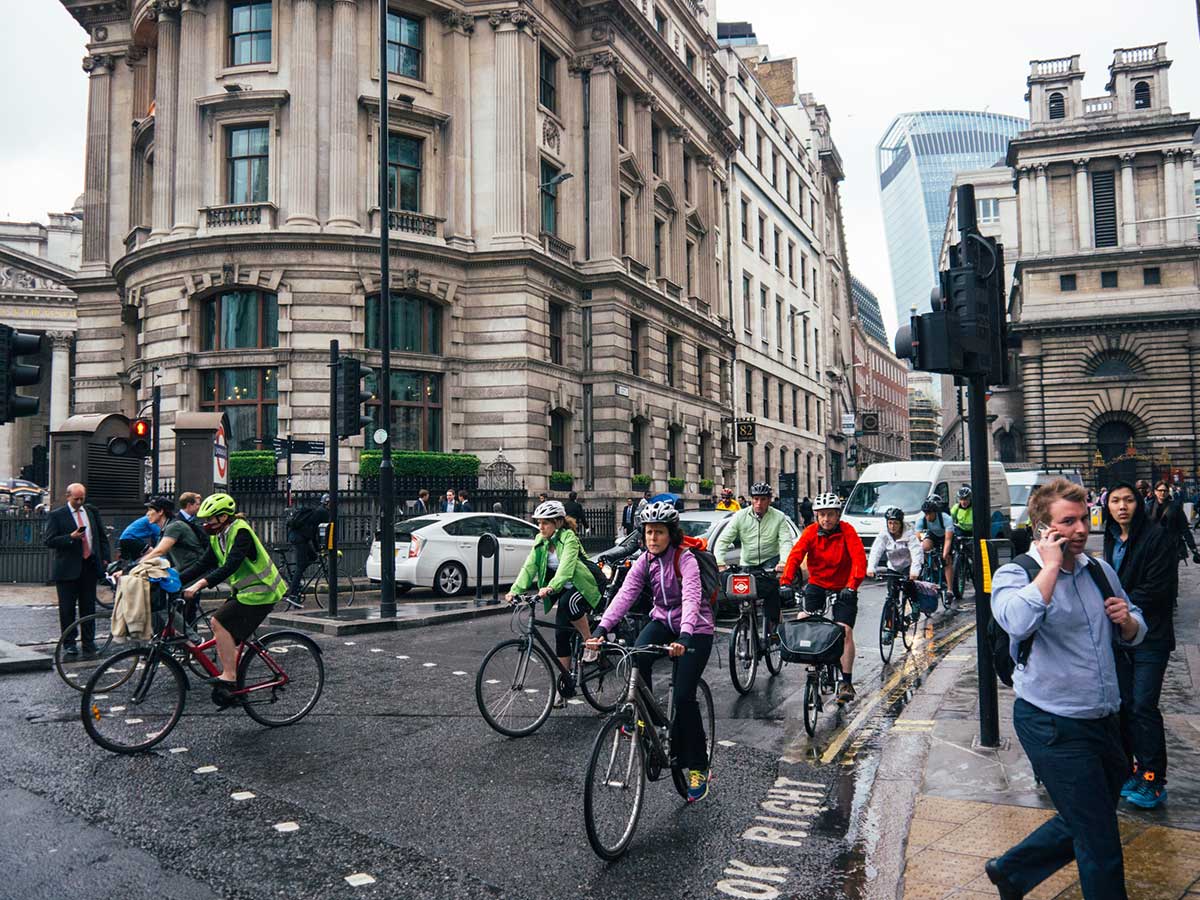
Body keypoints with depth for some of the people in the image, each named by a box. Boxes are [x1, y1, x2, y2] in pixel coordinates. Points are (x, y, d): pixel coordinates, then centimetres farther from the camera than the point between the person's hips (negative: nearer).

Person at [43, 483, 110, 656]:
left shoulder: (92, 512, 11)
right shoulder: (56, 516, -2)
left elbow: (102, 536, 16)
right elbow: (48, 540, -7)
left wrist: (104, 558, 7)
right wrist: (71, 537, -19)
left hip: (90, 566, 3)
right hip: (68, 568, -3)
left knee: (89, 606, 8)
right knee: (67, 608, 2)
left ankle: (88, 642, 15)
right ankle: (69, 643, 12)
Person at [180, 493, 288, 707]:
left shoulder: (241, 532, -20)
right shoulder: (217, 537, 8)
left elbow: (230, 567, -31)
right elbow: (202, 565, 7)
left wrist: (200, 585, -38)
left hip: (260, 591, -9)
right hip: (244, 591, 9)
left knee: (220, 623, -16)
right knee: (221, 628, 4)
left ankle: (229, 676, -8)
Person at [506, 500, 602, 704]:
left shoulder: (569, 538, -20)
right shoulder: (541, 542, 0)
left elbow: (566, 566, -36)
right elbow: (529, 567, -9)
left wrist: (551, 588, -51)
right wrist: (515, 590, -24)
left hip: (583, 587, -7)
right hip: (564, 590, 7)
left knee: (568, 602, -37)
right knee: (560, 634, 0)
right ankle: (565, 686, 11)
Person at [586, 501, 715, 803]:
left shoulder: (685, 559, -20)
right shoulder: (644, 562, -4)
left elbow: (691, 599, -35)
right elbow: (625, 595, -16)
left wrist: (685, 637, -52)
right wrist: (602, 629, -30)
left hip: (695, 629, -5)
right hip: (663, 621, 5)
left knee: (683, 696, -12)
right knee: (637, 656, -28)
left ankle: (698, 768, 5)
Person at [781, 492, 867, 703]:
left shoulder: (847, 531, -14)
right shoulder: (810, 532, -8)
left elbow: (859, 559, -23)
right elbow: (795, 556, -18)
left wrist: (852, 586, -37)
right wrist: (786, 582, -32)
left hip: (843, 588, -2)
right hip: (817, 584, 2)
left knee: (845, 630, -12)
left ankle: (847, 683, -5)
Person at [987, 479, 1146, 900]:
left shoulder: (1100, 571, 8)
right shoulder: (1015, 575, -12)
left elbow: (1133, 635, 21)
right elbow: (1018, 621, -35)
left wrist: (1127, 620, -3)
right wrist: (1051, 565, -25)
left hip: (1104, 721, 7)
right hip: (1054, 726, -7)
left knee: (1084, 824, 20)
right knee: (1100, 843, 1)